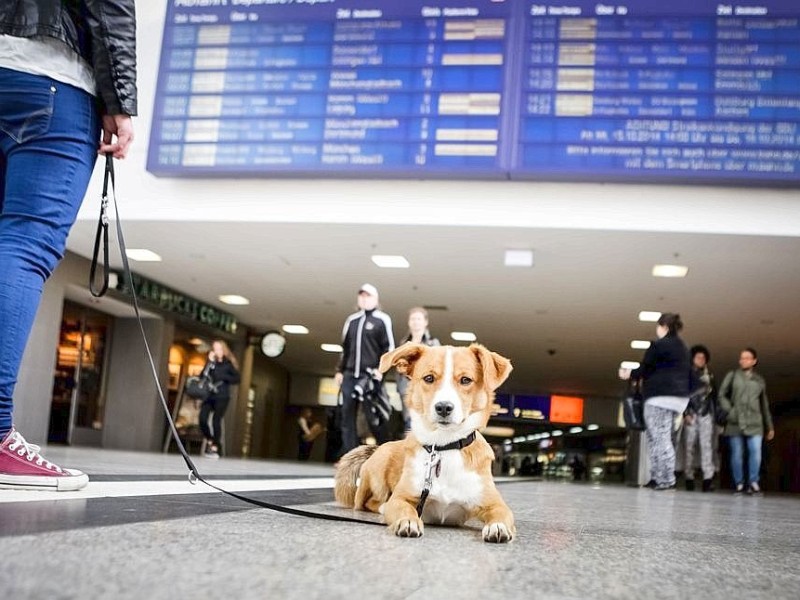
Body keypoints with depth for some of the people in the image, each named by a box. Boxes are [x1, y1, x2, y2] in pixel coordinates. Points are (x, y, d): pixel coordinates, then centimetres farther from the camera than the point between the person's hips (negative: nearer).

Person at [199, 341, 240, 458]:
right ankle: (210, 441, 13)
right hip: (209, 396, 4)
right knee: (202, 419, -11)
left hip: (222, 397, -4)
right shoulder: (211, 362, 14)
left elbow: (237, 378, -5)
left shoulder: (228, 363, 3)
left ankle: (216, 448, -7)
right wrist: (209, 362, -5)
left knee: (216, 420, -15)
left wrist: (222, 376, -12)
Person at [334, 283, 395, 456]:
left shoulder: (382, 319, 2)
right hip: (350, 375, 5)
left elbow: (389, 347, -2)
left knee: (375, 417, -7)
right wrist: (340, 370, 14)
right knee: (347, 416, 1)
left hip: (371, 375, -5)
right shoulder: (351, 320, 17)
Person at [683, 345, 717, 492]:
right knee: (689, 446, -4)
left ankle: (708, 477, -16)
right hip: (691, 414, -2)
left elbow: (714, 396, 17)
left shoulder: (710, 376, 18)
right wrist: (685, 413, -10)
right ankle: (689, 477, -2)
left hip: (706, 414, 2)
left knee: (707, 445, -9)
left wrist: (714, 413, 5)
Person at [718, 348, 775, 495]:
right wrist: (729, 411, -8)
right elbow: (722, 395, 7)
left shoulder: (760, 380, 17)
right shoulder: (732, 376, 11)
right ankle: (739, 484, 8)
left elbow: (764, 404, 21)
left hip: (754, 422, 1)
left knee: (756, 451, -14)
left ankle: (753, 482, -5)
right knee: (736, 454, -1)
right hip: (735, 422, -1)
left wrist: (769, 426, 19)